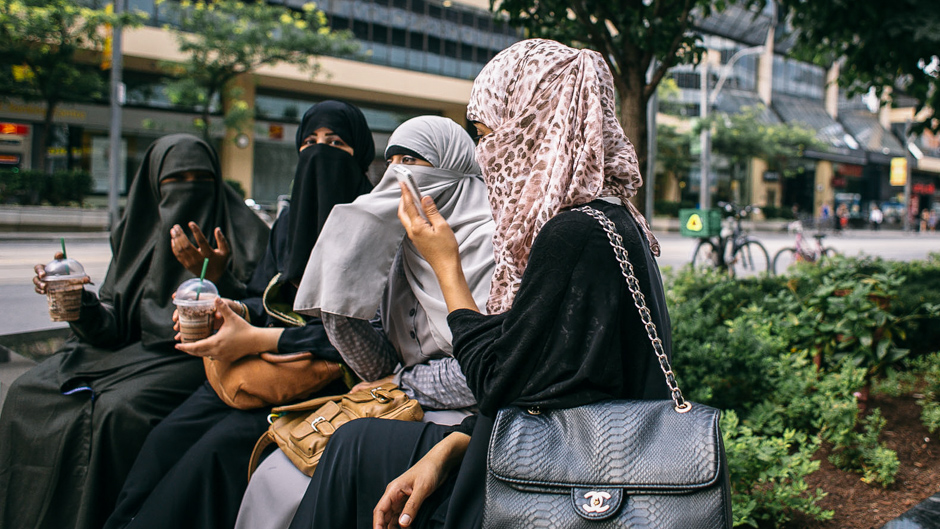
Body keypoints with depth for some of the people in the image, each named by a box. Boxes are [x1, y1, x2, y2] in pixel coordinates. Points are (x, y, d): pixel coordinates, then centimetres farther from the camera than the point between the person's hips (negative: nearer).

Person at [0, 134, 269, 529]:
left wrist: (219, 279, -29)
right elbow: (114, 325, 7)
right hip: (133, 348, 6)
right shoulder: (140, 233, 10)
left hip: (197, 357, -6)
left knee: (119, 408, -30)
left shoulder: (243, 235, -4)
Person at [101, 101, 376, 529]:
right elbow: (264, 299, 17)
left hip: (324, 374, -6)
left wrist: (258, 338, -20)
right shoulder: (289, 218, 14)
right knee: (167, 437, -15)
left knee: (221, 445, -25)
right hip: (263, 365, 6)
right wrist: (235, 310, -8)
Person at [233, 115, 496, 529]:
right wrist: (342, 317, -10)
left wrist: (403, 383, -6)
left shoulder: (489, 241, -10)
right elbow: (386, 368, 7)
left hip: (458, 417, -6)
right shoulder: (402, 246, 12)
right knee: (276, 474, -9)